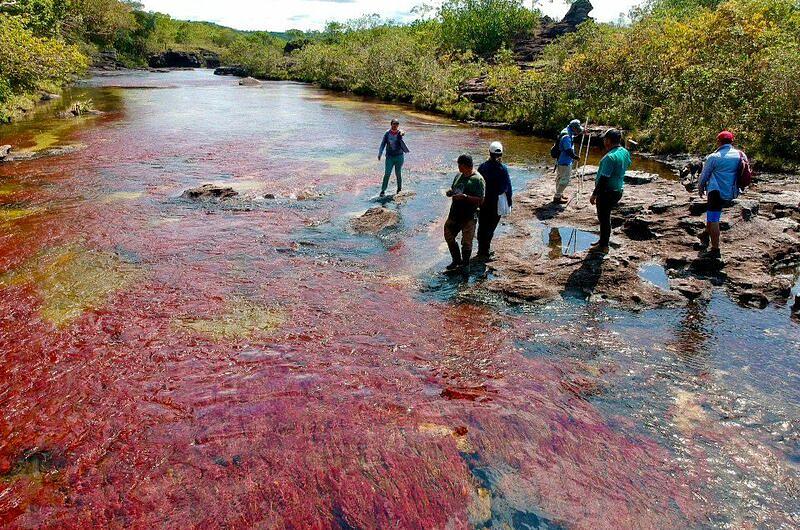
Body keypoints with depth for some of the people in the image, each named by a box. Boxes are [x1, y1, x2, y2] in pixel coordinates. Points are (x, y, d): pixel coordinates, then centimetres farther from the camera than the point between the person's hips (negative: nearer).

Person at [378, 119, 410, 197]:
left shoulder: (400, 134, -5)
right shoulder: (387, 133, 1)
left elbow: (403, 145, -15)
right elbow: (383, 144, 6)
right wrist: (380, 154, 0)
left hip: (399, 156, -1)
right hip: (390, 157, 1)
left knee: (398, 173, 8)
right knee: (387, 174, -6)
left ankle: (399, 188, 29)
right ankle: (383, 191, -2)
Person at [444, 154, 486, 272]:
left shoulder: (478, 180, -14)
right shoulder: (459, 175, 8)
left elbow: (481, 200, -18)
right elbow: (453, 189, 22)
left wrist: (465, 197, -27)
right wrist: (450, 192, -2)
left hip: (469, 216, -7)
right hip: (455, 213, 7)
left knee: (466, 242, 0)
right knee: (448, 236, 13)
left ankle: (465, 264, 21)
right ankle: (457, 261, 31)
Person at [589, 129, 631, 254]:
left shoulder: (610, 157, -25)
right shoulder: (625, 152, 2)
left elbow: (604, 178, -25)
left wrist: (594, 194, -18)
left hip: (607, 192, -9)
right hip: (618, 190, 9)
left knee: (604, 218, 4)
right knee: (605, 216, 23)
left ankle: (603, 246, 15)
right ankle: (604, 240, 36)